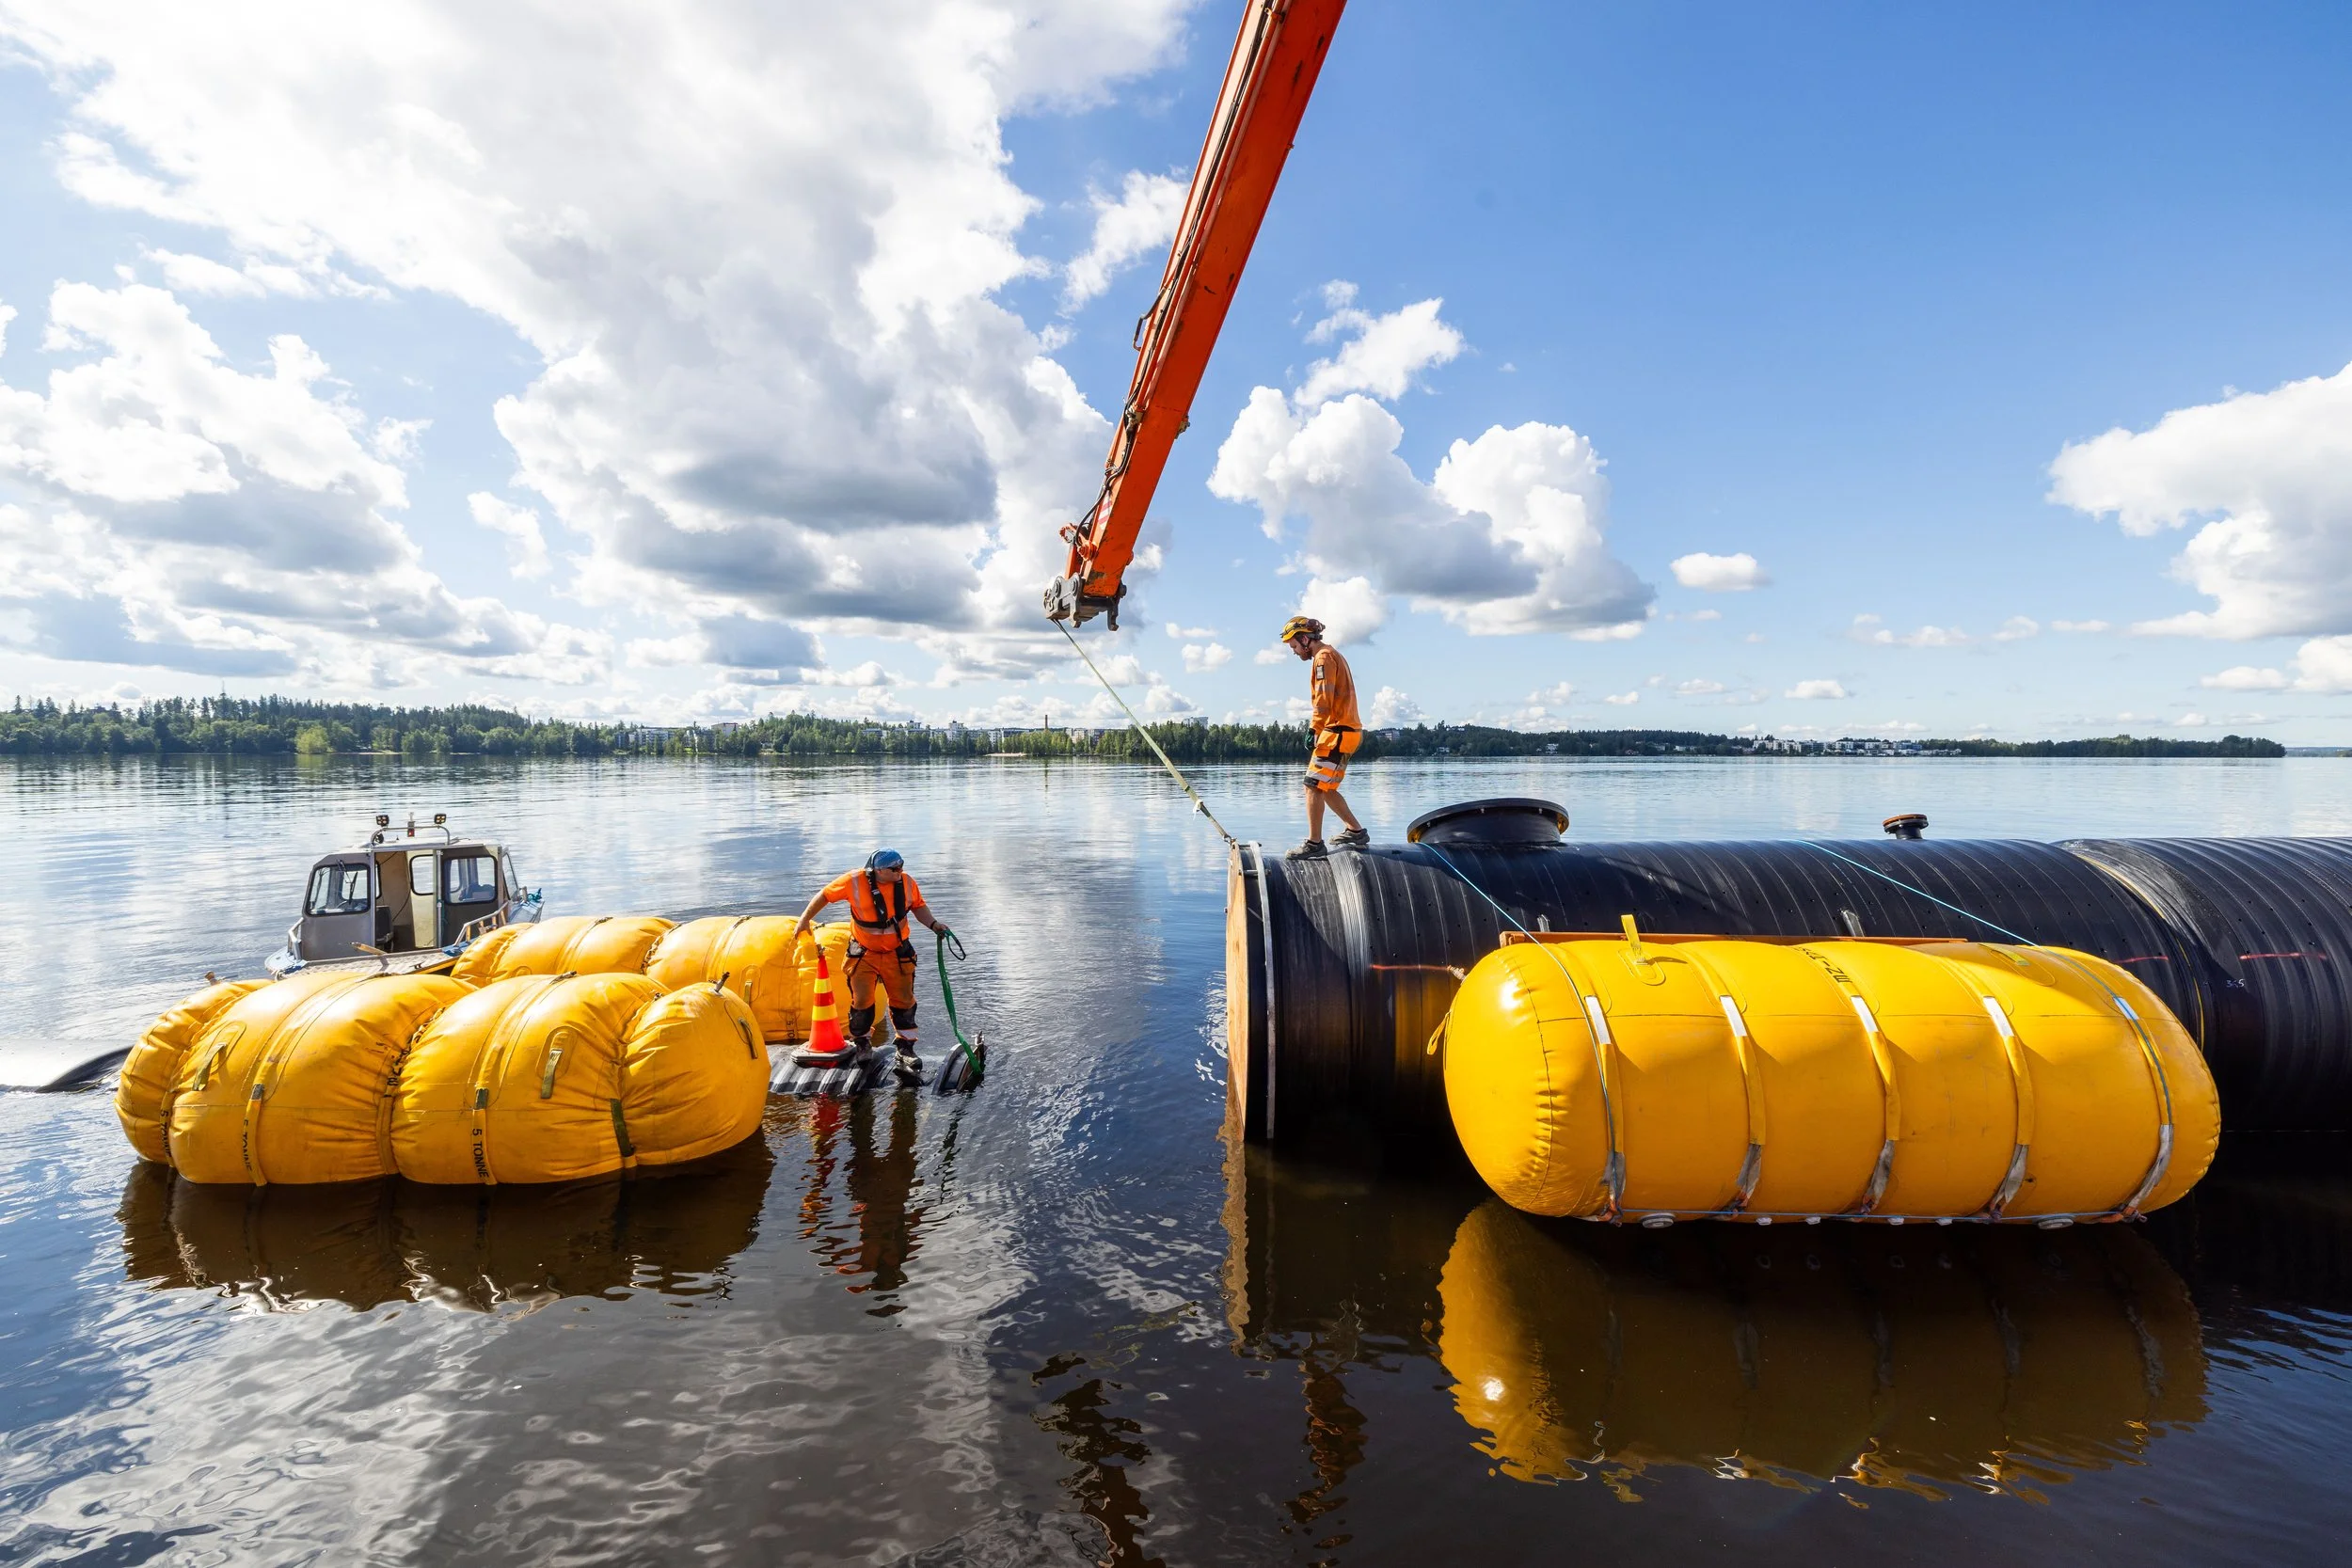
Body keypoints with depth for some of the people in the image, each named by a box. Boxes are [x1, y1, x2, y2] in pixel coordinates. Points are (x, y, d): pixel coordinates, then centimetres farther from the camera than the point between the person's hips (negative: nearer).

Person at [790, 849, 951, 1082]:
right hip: (864, 954, -1)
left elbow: (918, 906, 5)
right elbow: (825, 895, -5)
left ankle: (906, 1050, 16)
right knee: (861, 1002, 4)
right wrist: (805, 920, -2)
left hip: (897, 954, 2)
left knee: (903, 1001, 3)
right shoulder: (854, 881, -20)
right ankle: (861, 1042, 30)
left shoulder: (906, 882, -12)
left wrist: (933, 924, -10)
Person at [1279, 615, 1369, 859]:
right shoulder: (1332, 655, 22)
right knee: (1325, 788, 15)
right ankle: (1356, 832, 22)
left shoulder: (1323, 657, -9)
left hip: (1337, 732, -10)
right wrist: (1317, 729, 15)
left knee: (1313, 786, -11)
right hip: (1346, 729, 10)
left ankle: (1314, 843, -10)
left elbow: (1323, 701, -19)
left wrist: (1313, 731, -17)